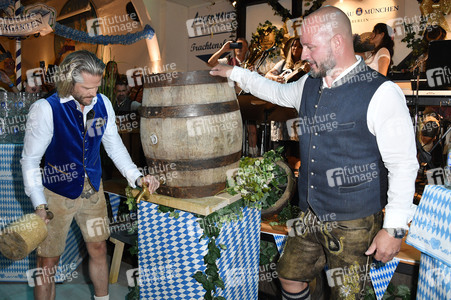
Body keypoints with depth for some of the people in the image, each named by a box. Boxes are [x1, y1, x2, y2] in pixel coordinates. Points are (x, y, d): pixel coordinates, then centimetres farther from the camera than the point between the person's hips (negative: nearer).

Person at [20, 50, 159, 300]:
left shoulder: (102, 103, -6)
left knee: (98, 249, 18)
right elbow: (30, 159, -13)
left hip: (93, 188, 4)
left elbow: (114, 145, 4)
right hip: (57, 193, -4)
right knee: (48, 262, 6)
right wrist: (39, 204, -21)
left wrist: (136, 177, -7)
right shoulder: (45, 109, -18)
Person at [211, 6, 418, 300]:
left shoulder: (380, 93, -16)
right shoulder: (309, 85, 5)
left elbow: (404, 165, -15)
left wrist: (394, 228, -15)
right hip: (311, 217, 6)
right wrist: (234, 72, 30)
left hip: (354, 223, -6)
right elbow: (277, 91, 25)